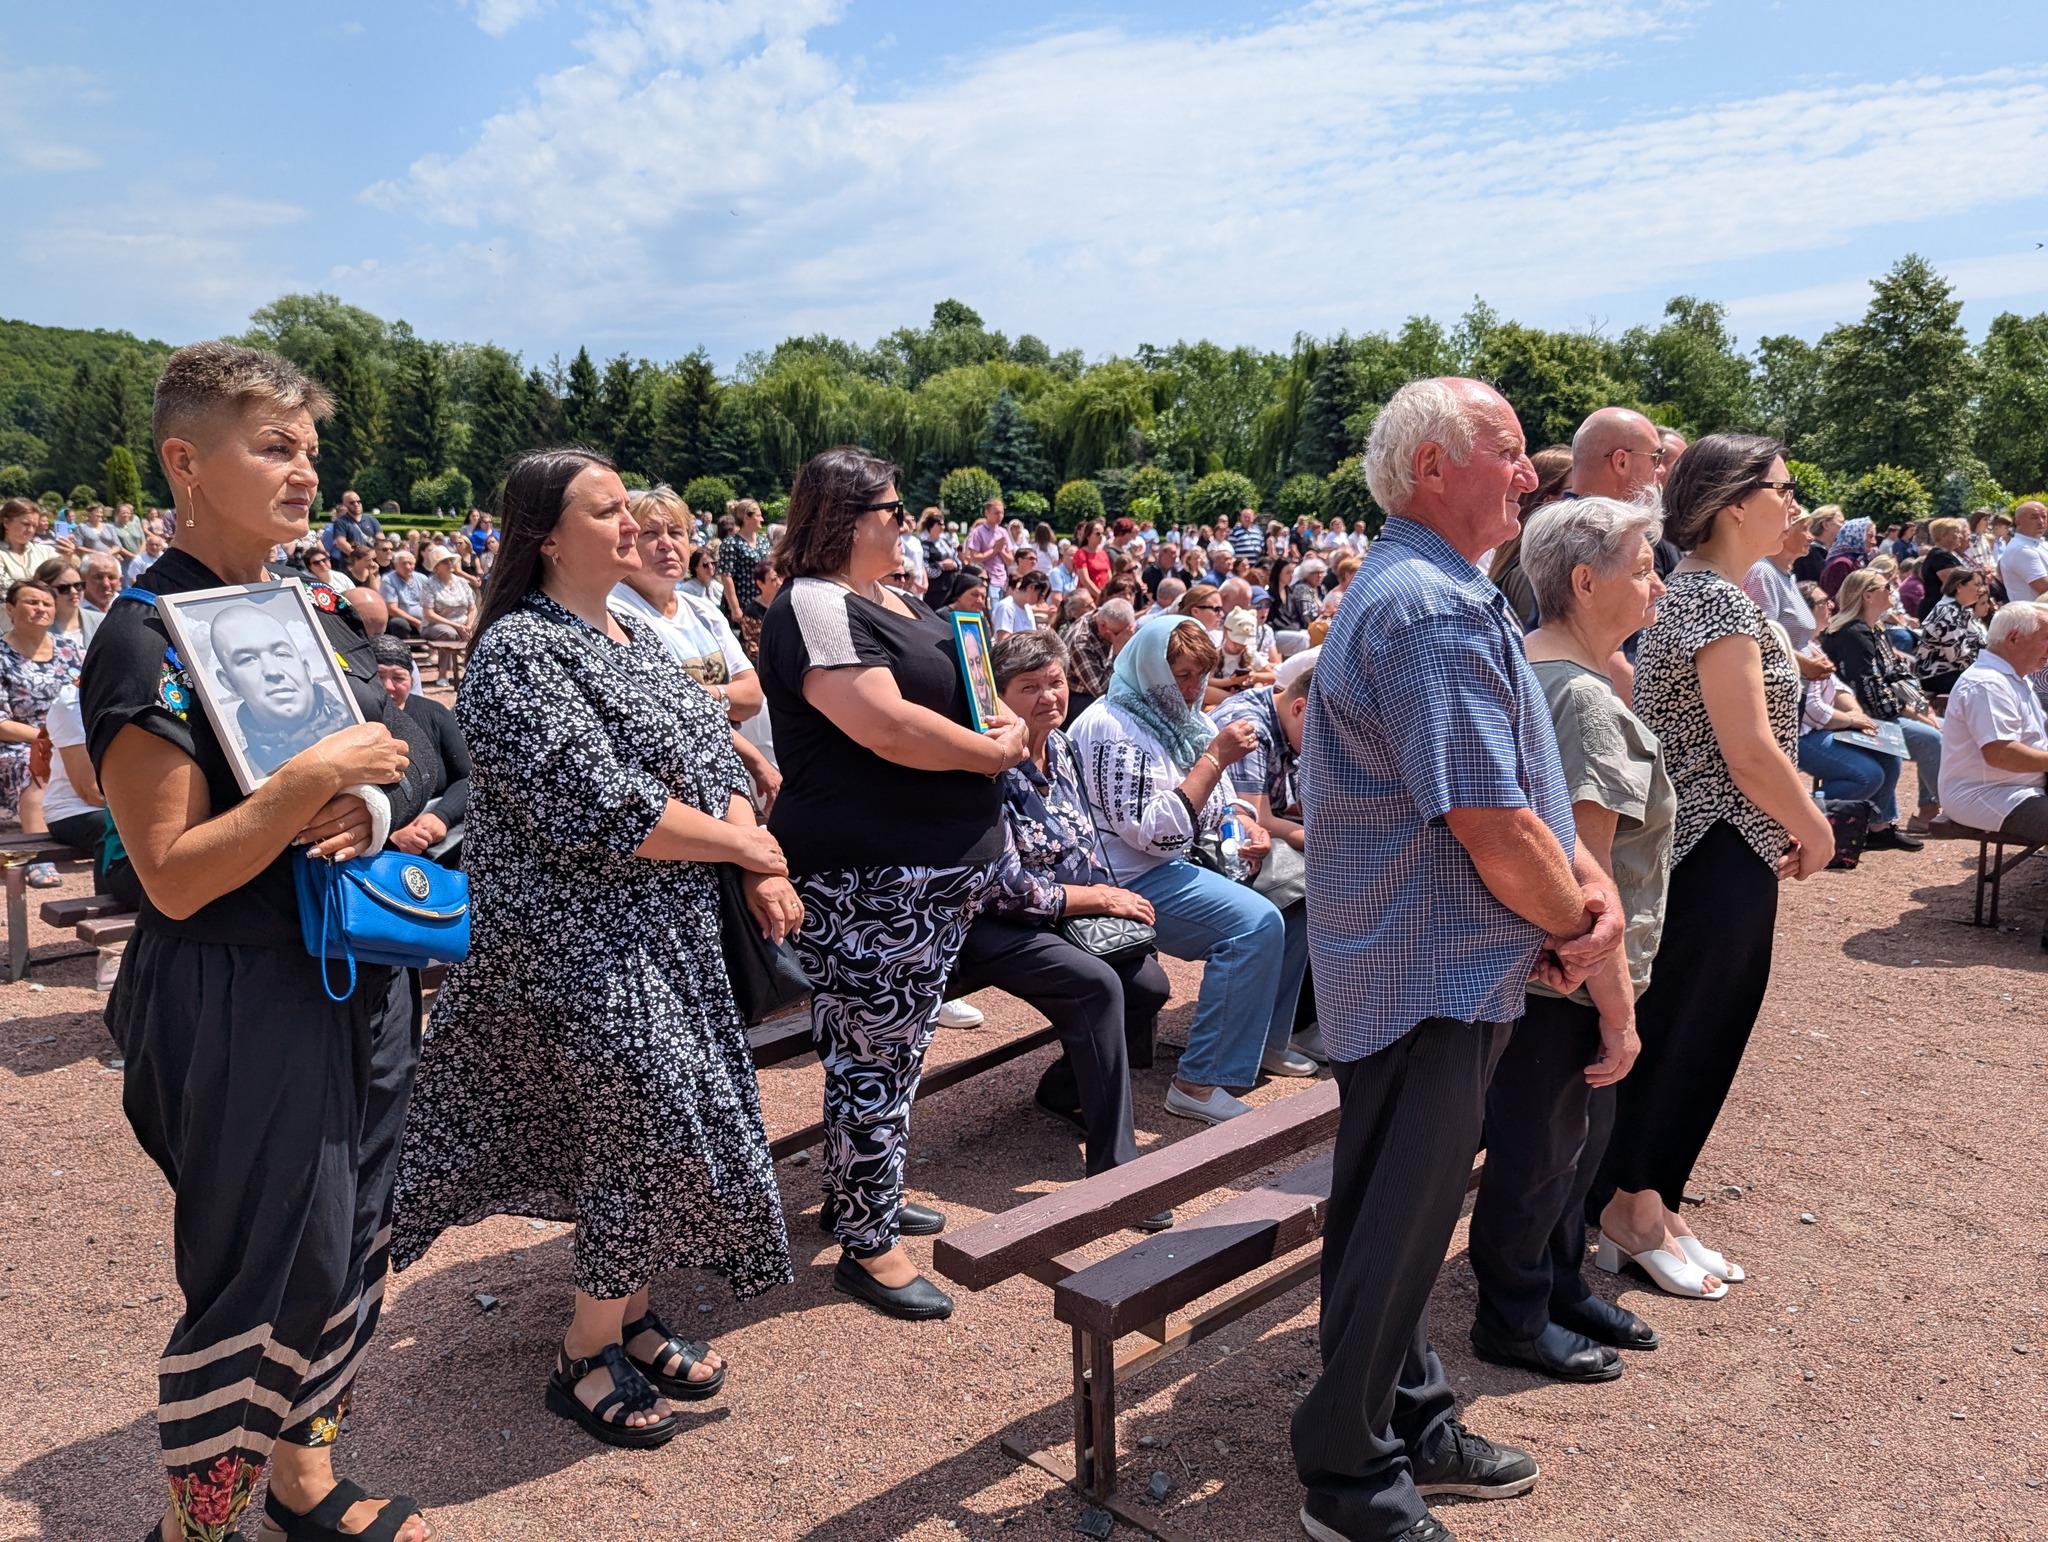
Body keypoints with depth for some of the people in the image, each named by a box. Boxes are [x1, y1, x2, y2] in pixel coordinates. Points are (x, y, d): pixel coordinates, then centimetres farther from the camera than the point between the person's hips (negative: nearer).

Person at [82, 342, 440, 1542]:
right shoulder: (148, 640, -14)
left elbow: (400, 765, 13)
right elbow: (174, 876, -18)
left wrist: (376, 807, -8)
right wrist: (312, 779, -25)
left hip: (356, 982, 8)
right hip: (241, 1006, -7)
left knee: (346, 1251, 18)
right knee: (261, 1276, 5)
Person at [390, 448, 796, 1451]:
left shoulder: (632, 637, 12)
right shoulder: (522, 652, -16)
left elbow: (714, 760, 13)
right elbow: (600, 807, -26)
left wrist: (763, 874, -2)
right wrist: (742, 844, -16)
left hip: (664, 933, 9)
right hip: (579, 944, -8)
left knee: (662, 1129, 13)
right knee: (644, 1132, -5)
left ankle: (629, 1315, 31)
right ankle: (588, 1358, 15)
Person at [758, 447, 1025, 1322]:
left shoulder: (890, 599, 15)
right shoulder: (814, 606, -16)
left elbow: (952, 686, 26)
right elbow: (887, 726, -26)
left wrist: (996, 719, 4)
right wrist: (993, 753, -13)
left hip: (936, 865, 10)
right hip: (867, 877, -10)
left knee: (894, 1046, 20)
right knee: (873, 1053, 0)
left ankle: (860, 1189, 36)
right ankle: (867, 1243, 13)